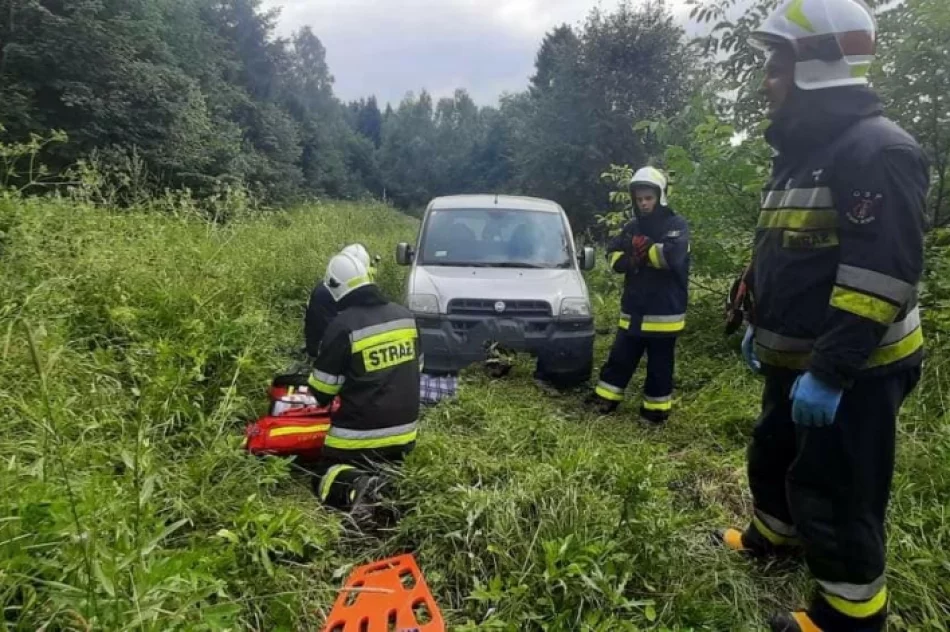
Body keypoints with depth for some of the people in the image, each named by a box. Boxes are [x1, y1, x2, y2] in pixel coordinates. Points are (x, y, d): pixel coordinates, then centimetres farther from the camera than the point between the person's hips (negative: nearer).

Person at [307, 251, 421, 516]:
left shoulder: (343, 325, -17)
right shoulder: (405, 315, 1)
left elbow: (323, 389, -8)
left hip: (359, 435, -5)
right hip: (403, 431, 6)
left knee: (327, 477, 16)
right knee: (386, 469, 31)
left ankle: (356, 487, -17)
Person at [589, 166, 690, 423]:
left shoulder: (677, 224, -6)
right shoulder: (632, 226, 12)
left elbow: (672, 255, -24)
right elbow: (613, 256, 5)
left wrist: (640, 249, -11)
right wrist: (636, 256, -16)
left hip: (664, 311, -5)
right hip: (633, 309, 5)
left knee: (659, 365, 6)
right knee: (620, 357, 12)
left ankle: (656, 409, 17)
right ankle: (605, 400, 22)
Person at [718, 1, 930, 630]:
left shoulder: (877, 150, -18)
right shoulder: (803, 151, 12)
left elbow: (883, 272, -26)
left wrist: (829, 372, -28)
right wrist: (761, 327, 22)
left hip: (850, 375, -10)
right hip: (798, 364, 10)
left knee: (834, 495, 1)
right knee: (773, 458, 25)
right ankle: (775, 534, 49)